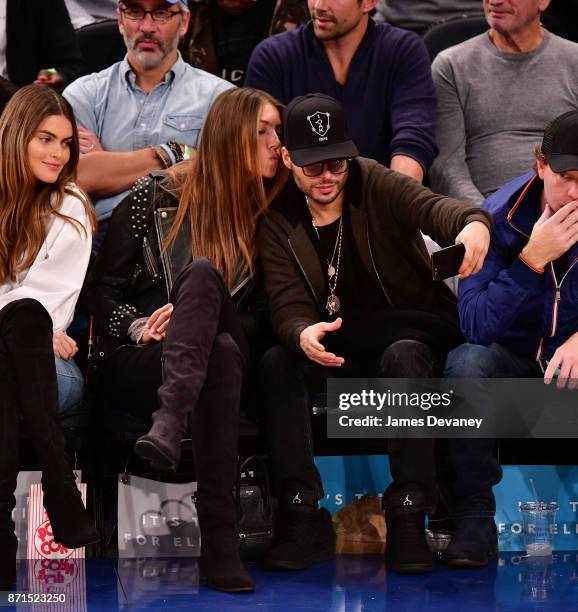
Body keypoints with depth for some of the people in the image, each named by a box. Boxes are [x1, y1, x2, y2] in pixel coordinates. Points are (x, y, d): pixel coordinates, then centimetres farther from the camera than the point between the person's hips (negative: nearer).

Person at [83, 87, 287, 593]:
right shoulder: (154, 199, 6)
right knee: (221, 355, -36)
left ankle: (169, 425, -47)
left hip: (216, 355, 2)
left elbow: (259, 318, 8)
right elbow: (102, 288, 8)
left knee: (204, 273, -31)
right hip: (137, 362, -1)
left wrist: (201, 317, -10)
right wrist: (139, 326, -10)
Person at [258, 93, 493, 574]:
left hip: (413, 332, -3)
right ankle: (304, 519, -26)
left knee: (404, 357, -37)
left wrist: (473, 223, -53)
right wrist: (303, 335, -35)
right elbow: (288, 306, -9)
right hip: (336, 349, 3)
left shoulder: (376, 186, -8)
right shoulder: (279, 222, 0)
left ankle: (408, 518, -34)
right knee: (277, 363, -26)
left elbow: (434, 209, -28)